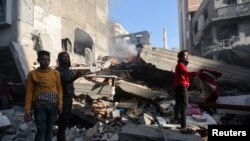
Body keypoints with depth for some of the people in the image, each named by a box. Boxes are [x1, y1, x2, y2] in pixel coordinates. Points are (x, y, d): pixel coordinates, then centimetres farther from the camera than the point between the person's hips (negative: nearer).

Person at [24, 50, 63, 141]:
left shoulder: (55, 73, 7)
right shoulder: (32, 74, 0)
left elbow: (59, 89, 10)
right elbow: (29, 92, 0)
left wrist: (60, 104, 1)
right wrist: (27, 110, -3)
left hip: (53, 105, 3)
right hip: (40, 105, -3)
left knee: (49, 129, 12)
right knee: (41, 130, -4)